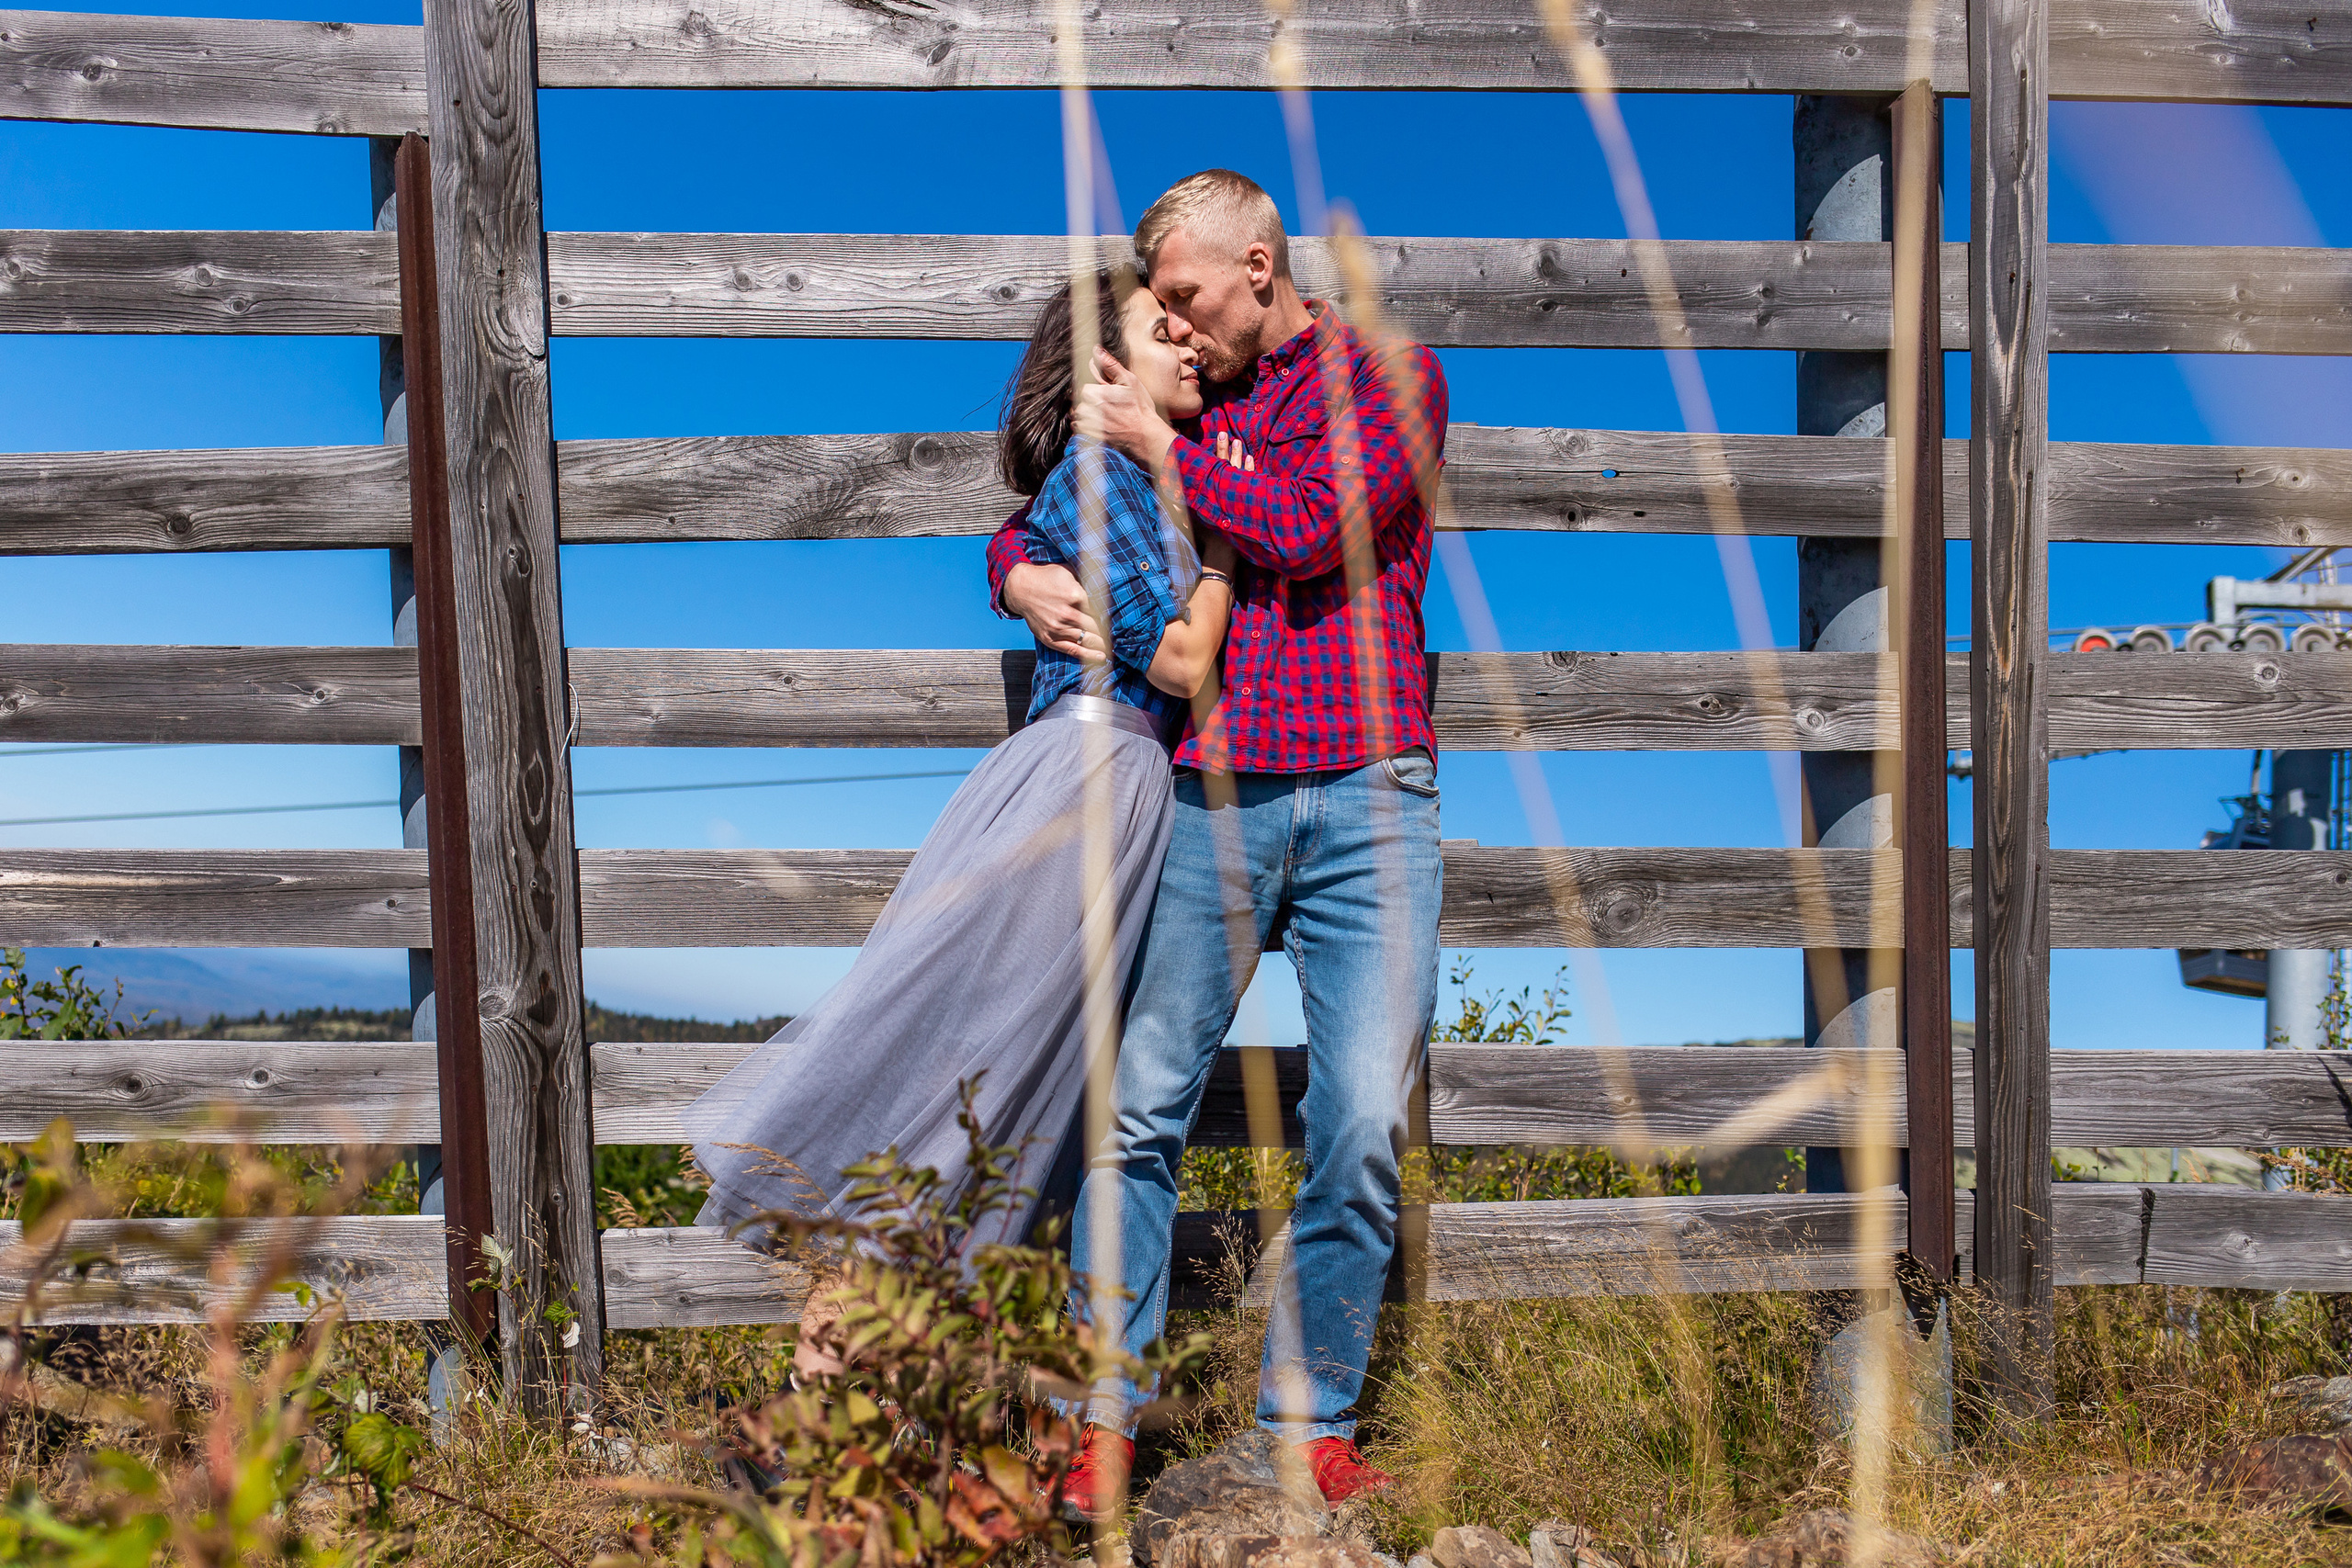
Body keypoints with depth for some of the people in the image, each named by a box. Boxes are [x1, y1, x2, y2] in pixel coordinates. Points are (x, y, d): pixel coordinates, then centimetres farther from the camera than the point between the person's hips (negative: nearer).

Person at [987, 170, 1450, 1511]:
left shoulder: (1389, 373, 8)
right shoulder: (1184, 403, 18)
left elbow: (1310, 528, -9)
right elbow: (1027, 524, 22)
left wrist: (1158, 444, 0)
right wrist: (1024, 577, -2)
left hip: (1366, 803, -2)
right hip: (1212, 796, 3)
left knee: (1364, 1129, -3)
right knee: (1141, 1106, -2)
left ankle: (1313, 1421, 15)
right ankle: (1108, 1413, 13)